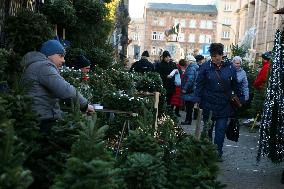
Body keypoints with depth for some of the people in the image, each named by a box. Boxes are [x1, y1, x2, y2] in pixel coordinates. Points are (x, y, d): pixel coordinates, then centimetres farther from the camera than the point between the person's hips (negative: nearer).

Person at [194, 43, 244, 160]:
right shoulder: (206, 67, -3)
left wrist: (241, 99, 7)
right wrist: (197, 100, -10)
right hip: (208, 105, 0)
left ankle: (218, 153, 10)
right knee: (207, 129, 11)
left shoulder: (230, 67, 1)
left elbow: (235, 85, 8)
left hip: (224, 105, 0)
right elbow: (199, 85, -3)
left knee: (221, 130, 1)